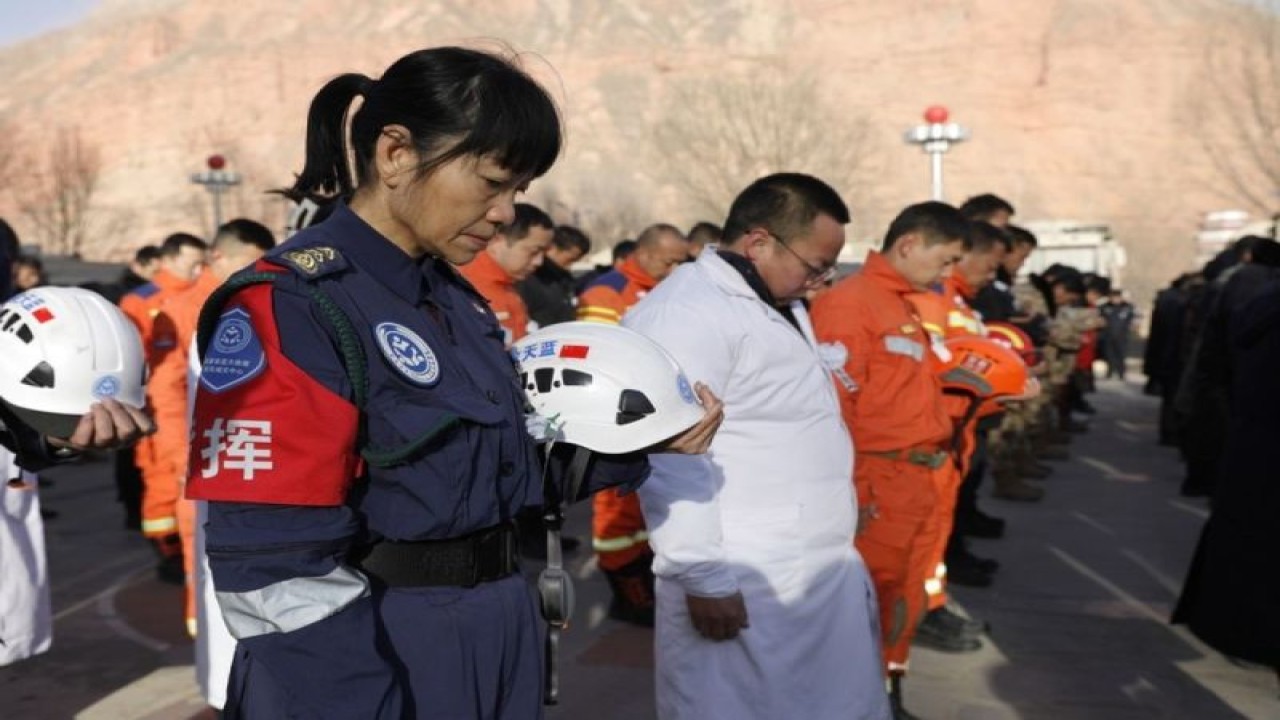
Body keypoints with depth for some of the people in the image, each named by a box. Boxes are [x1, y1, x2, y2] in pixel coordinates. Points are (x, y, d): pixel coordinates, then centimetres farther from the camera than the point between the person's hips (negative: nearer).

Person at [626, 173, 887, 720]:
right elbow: (669, 458, -23)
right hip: (748, 583, -9)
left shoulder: (778, 305, 17)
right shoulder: (685, 312, -17)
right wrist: (703, 578, -21)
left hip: (826, 571, 10)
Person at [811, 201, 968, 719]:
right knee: (871, 610, 2)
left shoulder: (906, 306, 15)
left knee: (905, 605, 18)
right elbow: (831, 407, -19)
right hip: (877, 486, -9)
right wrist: (849, 492, -19)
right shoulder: (848, 303, -14)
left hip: (917, 481, 9)